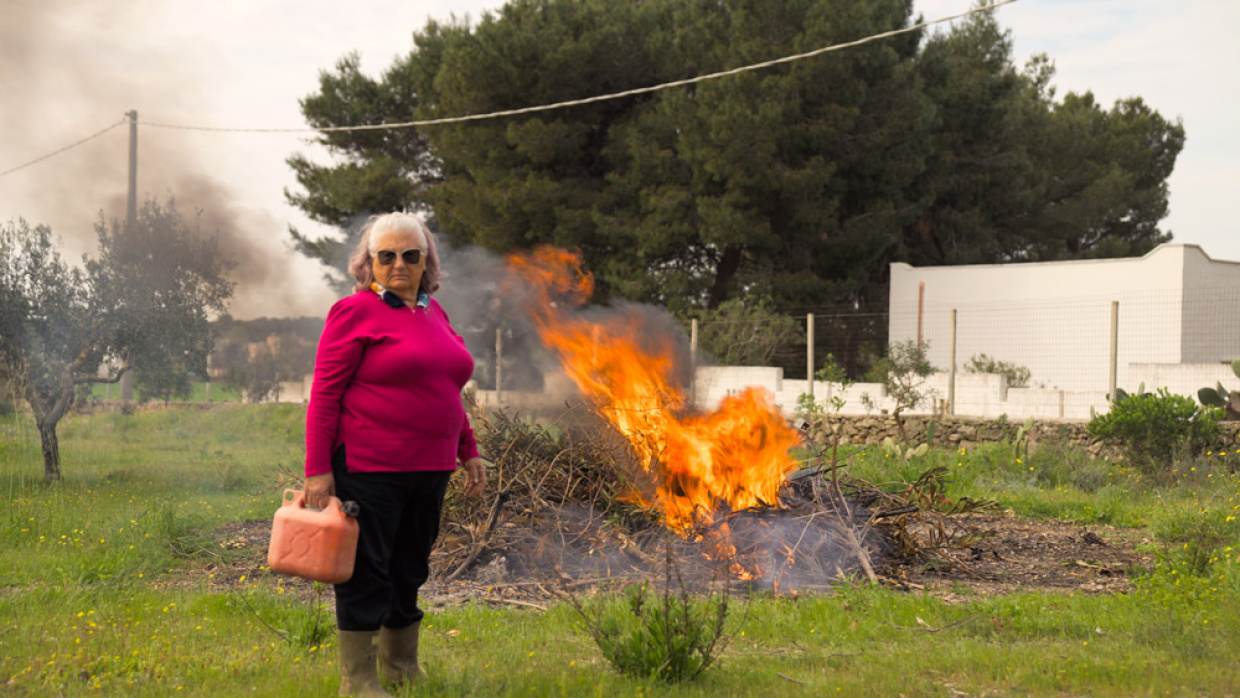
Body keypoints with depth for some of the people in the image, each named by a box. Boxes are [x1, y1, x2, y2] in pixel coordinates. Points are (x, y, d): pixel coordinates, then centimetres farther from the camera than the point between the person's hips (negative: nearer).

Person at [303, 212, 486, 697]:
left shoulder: (433, 311, 15)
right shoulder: (356, 311, -7)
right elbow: (324, 395, -10)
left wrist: (468, 452, 20)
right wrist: (318, 470, -15)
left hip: (428, 472, 7)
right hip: (369, 470, -7)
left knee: (409, 569, 15)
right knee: (366, 573, -2)